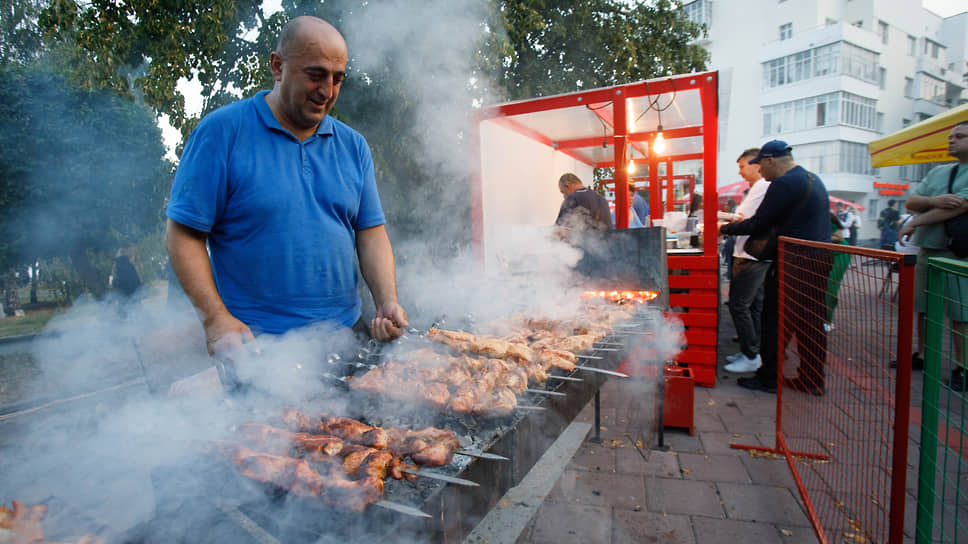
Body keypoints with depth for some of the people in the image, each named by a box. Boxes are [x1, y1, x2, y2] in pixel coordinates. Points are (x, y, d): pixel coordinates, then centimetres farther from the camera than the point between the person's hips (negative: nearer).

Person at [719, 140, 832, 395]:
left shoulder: (784, 183, -13)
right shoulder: (812, 179, 17)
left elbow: (758, 225, -15)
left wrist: (725, 229, -1)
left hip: (795, 261, -9)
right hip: (819, 259, 9)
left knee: (775, 319, 0)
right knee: (812, 321, 13)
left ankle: (768, 377, 8)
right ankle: (812, 380, 22)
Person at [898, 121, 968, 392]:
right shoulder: (937, 172, 15)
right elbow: (911, 202, 6)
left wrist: (914, 222, -12)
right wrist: (934, 200, -14)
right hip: (927, 249, 6)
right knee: (922, 308, 11)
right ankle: (922, 354, 23)